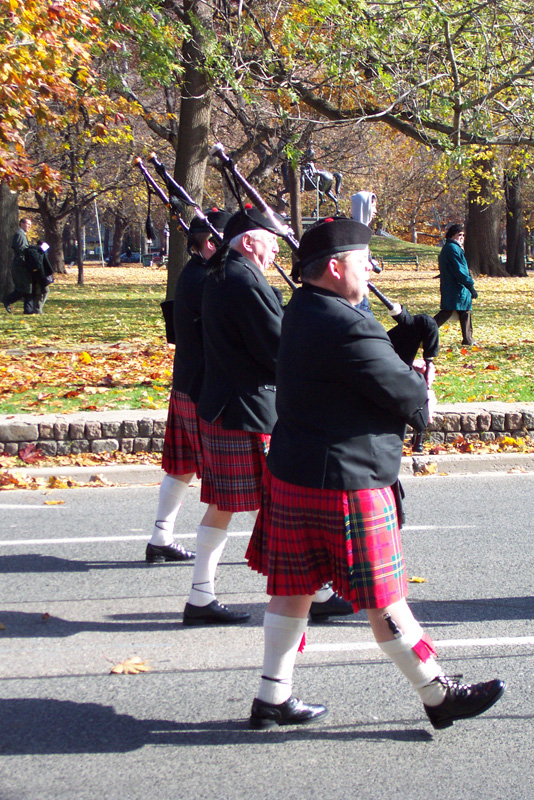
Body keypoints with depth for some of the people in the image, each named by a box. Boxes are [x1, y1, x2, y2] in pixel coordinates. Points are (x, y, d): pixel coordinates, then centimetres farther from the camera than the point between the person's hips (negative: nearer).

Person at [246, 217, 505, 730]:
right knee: (385, 600, 3)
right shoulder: (347, 329, -23)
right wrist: (422, 398, 7)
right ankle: (439, 696, 17)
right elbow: (408, 396, -15)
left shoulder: (300, 313, 9)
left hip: (291, 475, 9)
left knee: (293, 590, 15)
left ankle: (272, 698, 22)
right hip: (345, 484, -9)